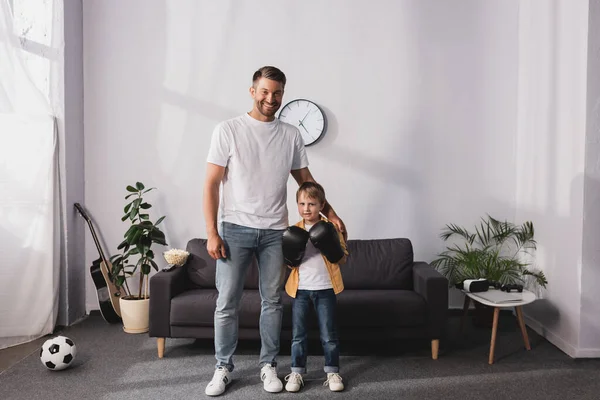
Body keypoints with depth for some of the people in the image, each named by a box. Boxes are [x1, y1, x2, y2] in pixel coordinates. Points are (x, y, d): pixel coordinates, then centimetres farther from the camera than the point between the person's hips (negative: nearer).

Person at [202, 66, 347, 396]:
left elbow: (306, 180, 15)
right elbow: (211, 185, -5)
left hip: (275, 232, 3)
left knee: (272, 302, 9)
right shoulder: (228, 130, -4)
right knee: (226, 303, 4)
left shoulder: (291, 135, 5)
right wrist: (212, 233, -11)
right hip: (235, 229, -2)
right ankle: (223, 368, 21)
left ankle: (268, 366, 25)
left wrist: (330, 213, 5)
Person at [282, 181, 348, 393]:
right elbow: (289, 260, 11)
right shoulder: (294, 231, 3)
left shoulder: (331, 228, -4)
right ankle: (296, 372, 21)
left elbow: (343, 259, 0)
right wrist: (291, 258, -11)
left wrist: (335, 251, -21)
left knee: (328, 334, 8)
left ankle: (332, 372, 21)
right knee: (298, 334, 9)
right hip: (300, 289, 2)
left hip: (325, 289, -2)